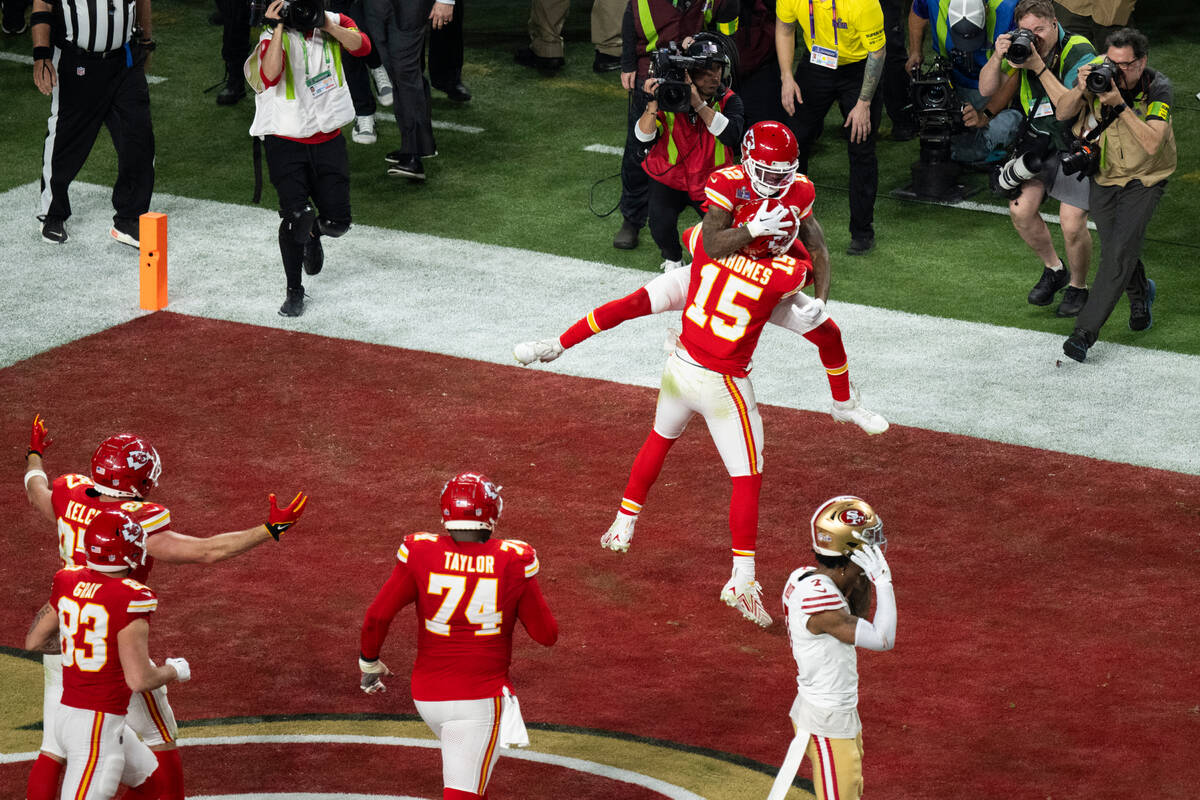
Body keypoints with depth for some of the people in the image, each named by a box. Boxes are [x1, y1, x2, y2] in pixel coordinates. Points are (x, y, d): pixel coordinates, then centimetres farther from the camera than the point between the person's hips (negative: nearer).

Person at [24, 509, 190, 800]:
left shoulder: (68, 582, 2)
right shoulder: (131, 600, -20)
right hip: (98, 729, -9)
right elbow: (139, 680, -21)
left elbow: (33, 641, 15)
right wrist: (174, 670, -1)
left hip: (65, 713, 9)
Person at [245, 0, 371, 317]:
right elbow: (270, 76, -33)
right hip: (286, 141, -3)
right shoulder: (274, 36, -13)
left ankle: (313, 233, 41)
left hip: (328, 139, 4)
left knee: (337, 221, 2)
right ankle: (294, 291, 6)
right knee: (296, 216, -14)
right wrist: (277, 28, -32)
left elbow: (361, 46, -18)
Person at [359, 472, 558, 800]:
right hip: (480, 699, -3)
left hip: (427, 696, 3)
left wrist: (369, 663, 8)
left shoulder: (420, 553, -9)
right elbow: (547, 634, -3)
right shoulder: (512, 562, -10)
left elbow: (377, 617, -10)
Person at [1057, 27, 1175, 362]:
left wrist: (1120, 105, -42)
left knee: (1120, 251, -14)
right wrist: (1080, 90, -36)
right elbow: (1062, 114, -16)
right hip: (1104, 174, 4)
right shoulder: (1098, 74, -16)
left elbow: (1152, 143, -35)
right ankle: (1140, 293, 46)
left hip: (1145, 177, -4)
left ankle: (1085, 332, -13)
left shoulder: (1158, 88, -25)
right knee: (1112, 248, 13)